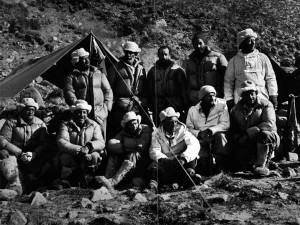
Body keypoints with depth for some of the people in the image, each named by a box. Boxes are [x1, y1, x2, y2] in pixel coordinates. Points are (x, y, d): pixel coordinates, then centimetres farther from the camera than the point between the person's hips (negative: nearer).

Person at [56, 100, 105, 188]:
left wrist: (89, 146, -28)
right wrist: (79, 149, -28)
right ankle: (65, 181, -11)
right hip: (71, 156, -1)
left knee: (94, 156, -30)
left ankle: (85, 179, -8)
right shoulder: (66, 125, 4)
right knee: (65, 157, -31)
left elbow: (101, 143, -5)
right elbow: (61, 142, -14)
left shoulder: (94, 125, 8)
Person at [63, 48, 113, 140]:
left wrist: (106, 107, 4)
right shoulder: (72, 77, 9)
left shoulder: (99, 74, 18)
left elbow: (108, 91, 17)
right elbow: (69, 93, -2)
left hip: (99, 114, 3)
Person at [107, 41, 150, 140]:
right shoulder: (116, 68, 2)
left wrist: (144, 103, 13)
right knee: (120, 131, -4)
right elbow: (110, 87, 2)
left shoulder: (141, 68, 15)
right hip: (122, 107, -4)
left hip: (140, 106, 4)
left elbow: (145, 88, 20)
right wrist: (111, 102, -4)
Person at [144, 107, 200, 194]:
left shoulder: (182, 130, 2)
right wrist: (162, 159, -35)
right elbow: (154, 151, -10)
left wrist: (184, 158, -32)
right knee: (154, 166, -29)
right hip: (165, 164, -1)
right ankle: (152, 186, -50)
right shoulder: (157, 134, 4)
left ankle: (189, 175, -37)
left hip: (182, 164, 1)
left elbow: (195, 144, -14)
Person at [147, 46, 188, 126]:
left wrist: (184, 105, -3)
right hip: (158, 107, 2)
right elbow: (149, 90, 14)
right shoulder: (153, 71, 12)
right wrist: (150, 106, 7)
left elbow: (183, 88, 4)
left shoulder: (177, 69, 7)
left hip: (175, 105, -2)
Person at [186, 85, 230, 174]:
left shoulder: (221, 105, 1)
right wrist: (199, 133, -19)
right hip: (201, 142, 0)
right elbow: (188, 128, 2)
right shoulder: (193, 110, 6)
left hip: (216, 141, 0)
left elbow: (226, 124, -8)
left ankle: (222, 167, -25)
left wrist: (211, 130, -23)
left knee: (220, 135, -33)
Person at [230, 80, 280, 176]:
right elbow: (233, 130, 13)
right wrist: (238, 139, -11)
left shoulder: (265, 104, -1)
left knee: (264, 134, -37)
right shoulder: (236, 109, 11)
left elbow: (269, 124, -17)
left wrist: (249, 133, -23)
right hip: (245, 143, 3)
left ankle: (261, 165, -27)